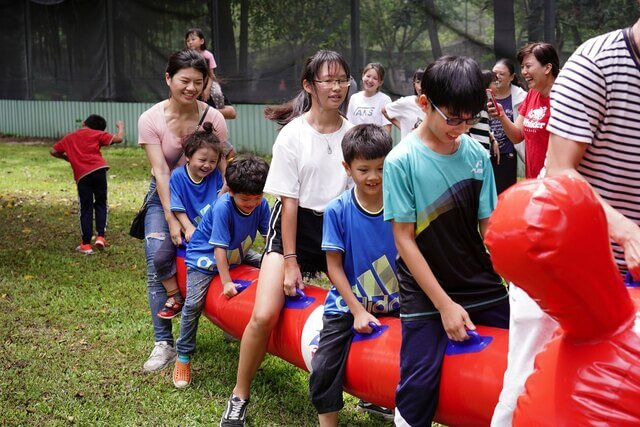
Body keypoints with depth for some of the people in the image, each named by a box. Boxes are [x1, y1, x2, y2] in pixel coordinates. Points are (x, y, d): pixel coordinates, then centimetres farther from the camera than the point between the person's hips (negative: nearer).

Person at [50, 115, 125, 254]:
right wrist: (120, 126, 22)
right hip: (98, 170, -1)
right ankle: (100, 236, 4)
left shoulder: (69, 138, 22)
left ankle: (86, 244, 10)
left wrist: (66, 157, 40)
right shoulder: (97, 134, 11)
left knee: (85, 209, 9)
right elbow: (118, 138, 3)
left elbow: (53, 151, 24)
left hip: (82, 176, 2)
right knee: (101, 204, 15)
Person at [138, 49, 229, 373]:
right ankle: (163, 343, -3)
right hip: (164, 197, 0)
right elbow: (161, 171, -19)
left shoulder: (214, 118, -14)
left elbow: (221, 168, -15)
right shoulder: (151, 119, -14)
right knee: (158, 265, -10)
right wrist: (172, 219, -24)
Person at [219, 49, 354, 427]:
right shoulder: (293, 135, -8)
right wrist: (290, 261, -11)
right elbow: (289, 200, -9)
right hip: (294, 227, -3)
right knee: (264, 316, -16)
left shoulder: (353, 134, 0)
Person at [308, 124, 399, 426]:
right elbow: (334, 266, -7)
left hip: (394, 305, 1)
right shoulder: (337, 211, -10)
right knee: (323, 368, -13)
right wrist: (358, 311, -11)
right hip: (348, 305, -1)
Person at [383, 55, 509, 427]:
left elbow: (488, 225, 2)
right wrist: (444, 303, -12)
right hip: (426, 295, -3)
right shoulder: (402, 161, -11)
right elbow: (404, 239, -10)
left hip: (484, 288, 4)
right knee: (419, 388, -6)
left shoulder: (477, 155, -2)